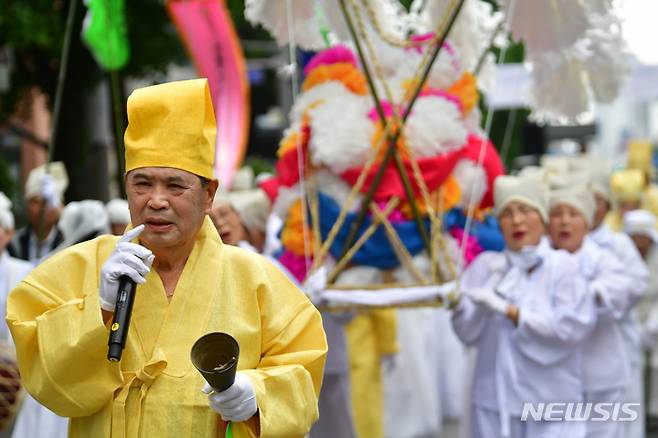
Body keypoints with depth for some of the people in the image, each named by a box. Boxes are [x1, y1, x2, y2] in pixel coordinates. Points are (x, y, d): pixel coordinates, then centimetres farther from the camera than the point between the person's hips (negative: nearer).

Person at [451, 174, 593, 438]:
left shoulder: (562, 266, -1)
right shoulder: (486, 265, 7)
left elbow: (571, 328, -12)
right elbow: (467, 332, 0)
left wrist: (508, 310, -13)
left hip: (550, 404, -2)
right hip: (493, 405, 3)